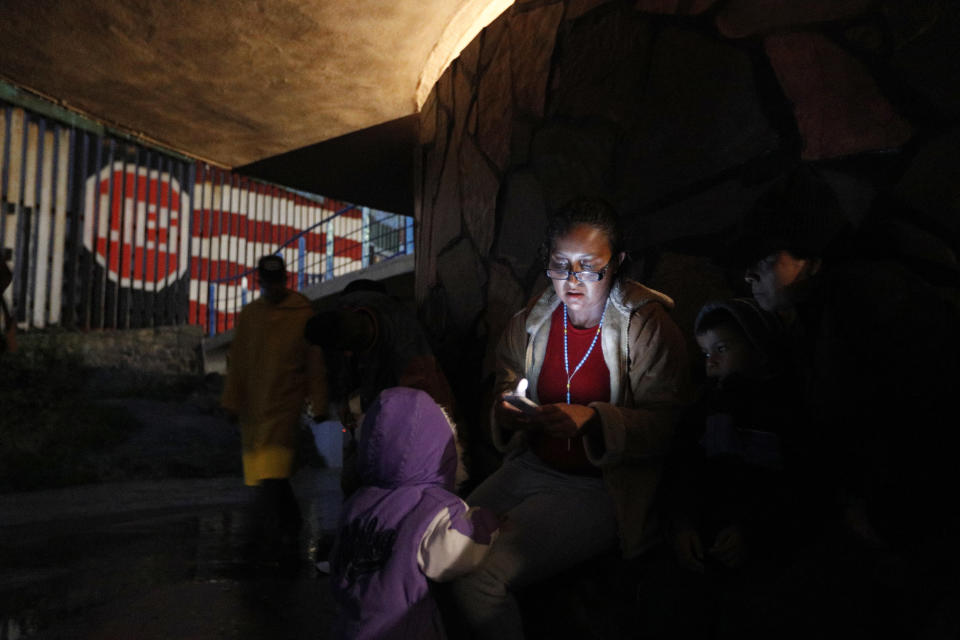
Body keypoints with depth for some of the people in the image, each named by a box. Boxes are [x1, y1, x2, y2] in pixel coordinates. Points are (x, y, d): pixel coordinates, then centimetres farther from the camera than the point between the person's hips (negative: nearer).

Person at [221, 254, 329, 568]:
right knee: (266, 470, 11)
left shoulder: (303, 314, -2)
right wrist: (232, 400, 10)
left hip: (285, 401, -5)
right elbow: (237, 362, 13)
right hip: (254, 403, 5)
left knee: (271, 473, -14)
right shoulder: (249, 315, 10)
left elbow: (315, 363, 0)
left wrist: (318, 404, 0)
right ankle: (290, 521, 29)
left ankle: (276, 536, -10)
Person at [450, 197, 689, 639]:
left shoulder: (647, 327, -12)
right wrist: (505, 412, -12)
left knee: (480, 578, -20)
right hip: (533, 466, 6)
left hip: (600, 487, -6)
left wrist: (592, 419, -32)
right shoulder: (531, 320, 5)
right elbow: (505, 383, 13)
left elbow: (664, 424, -16)